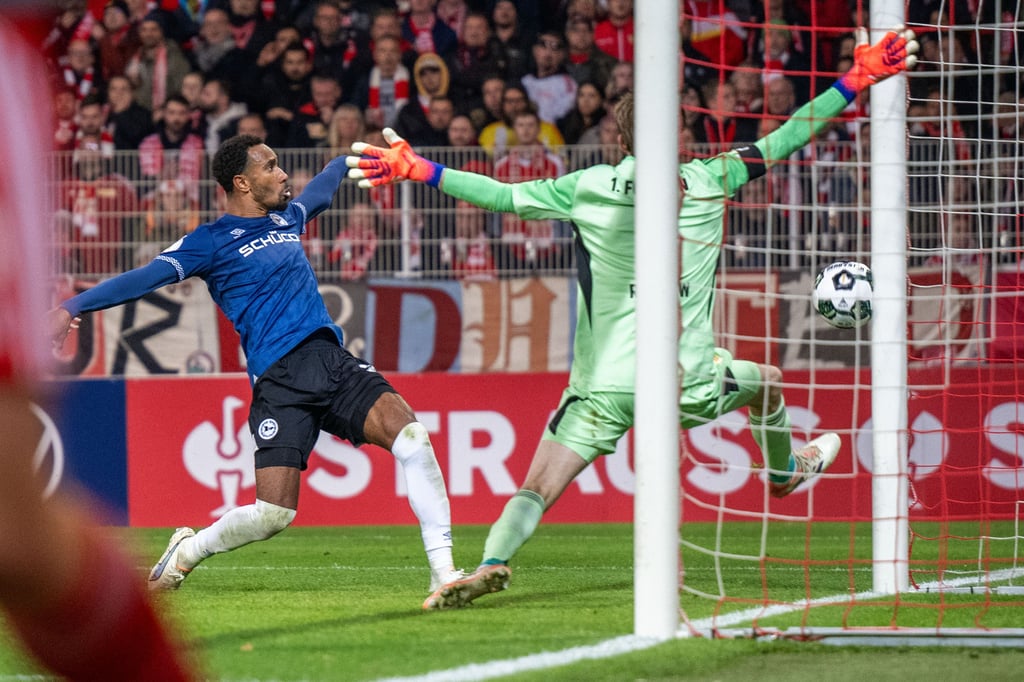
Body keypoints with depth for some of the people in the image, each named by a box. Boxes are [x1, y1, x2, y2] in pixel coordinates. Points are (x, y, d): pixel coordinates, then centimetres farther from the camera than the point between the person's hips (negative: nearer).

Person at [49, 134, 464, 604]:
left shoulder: (285, 219, 21)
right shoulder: (210, 242, 1)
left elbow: (324, 185, 43)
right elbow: (145, 279, -7)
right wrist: (73, 307, -18)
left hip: (333, 362, 6)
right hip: (280, 381, -6)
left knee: (411, 436, -18)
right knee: (273, 514, -13)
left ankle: (443, 573, -14)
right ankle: (188, 552, 18)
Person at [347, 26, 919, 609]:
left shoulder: (587, 187, -1)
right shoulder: (708, 183, 0)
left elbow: (504, 196, 0)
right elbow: (779, 143, 5)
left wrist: (418, 169, 8)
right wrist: (858, 80, 12)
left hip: (605, 384, -1)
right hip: (690, 384, 1)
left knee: (535, 491, -5)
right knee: (767, 381, 34)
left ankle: (493, 562, -32)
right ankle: (784, 471, 60)